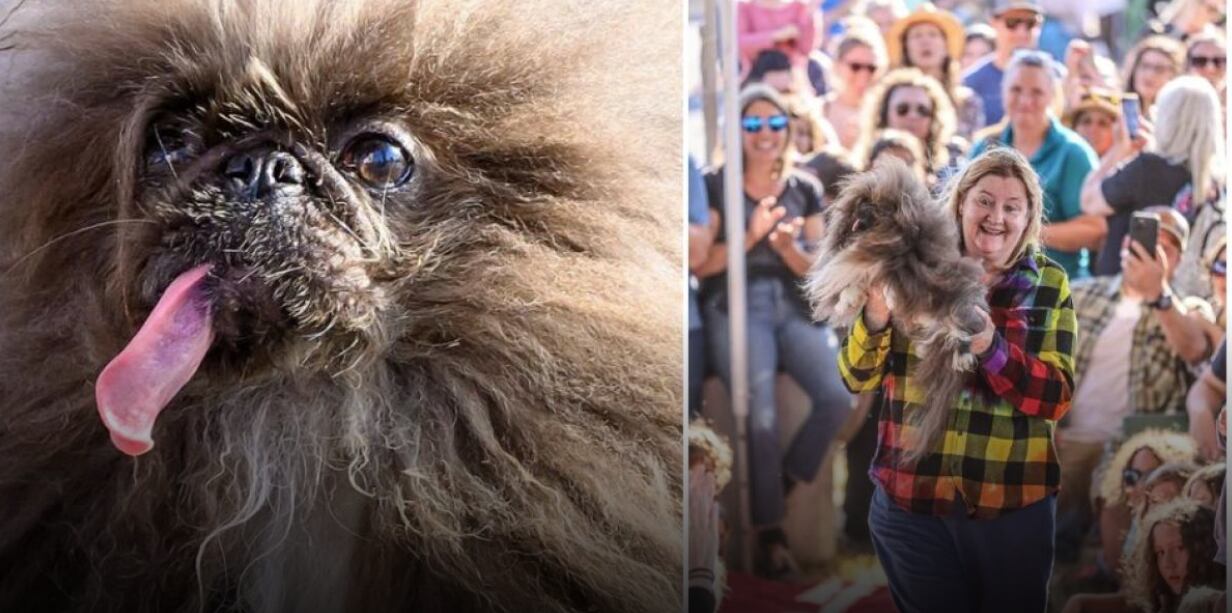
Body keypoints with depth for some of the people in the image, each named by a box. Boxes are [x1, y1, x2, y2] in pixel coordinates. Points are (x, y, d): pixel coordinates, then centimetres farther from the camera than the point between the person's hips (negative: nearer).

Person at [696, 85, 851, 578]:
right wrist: (751, 236, -14)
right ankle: (770, 532, -9)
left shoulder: (806, 189, 15)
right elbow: (701, 265, -2)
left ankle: (784, 484, 4)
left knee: (838, 397, -21)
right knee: (762, 414, -25)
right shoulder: (715, 186, 5)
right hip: (735, 307, -3)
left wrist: (787, 247, -10)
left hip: (795, 306, 4)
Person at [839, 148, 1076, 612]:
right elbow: (857, 379, -3)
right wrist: (876, 318, -23)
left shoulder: (1049, 284, 0)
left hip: (1012, 506, 0)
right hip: (909, 501, 0)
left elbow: (1057, 397, -9)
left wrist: (989, 345, -26)